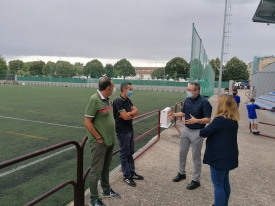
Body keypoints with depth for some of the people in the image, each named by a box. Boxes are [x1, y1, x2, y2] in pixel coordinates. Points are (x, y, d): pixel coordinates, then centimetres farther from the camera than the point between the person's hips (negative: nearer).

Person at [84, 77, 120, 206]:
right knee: (96, 170, 5)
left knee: (106, 167, 22)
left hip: (109, 141, 8)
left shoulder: (106, 99, 6)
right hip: (99, 142, -8)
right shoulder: (94, 99, -20)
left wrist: (110, 137, 13)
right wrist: (99, 138, -16)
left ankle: (106, 190, 39)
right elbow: (87, 122, -20)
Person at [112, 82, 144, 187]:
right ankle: (126, 176, 17)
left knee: (130, 153, 17)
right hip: (123, 132, -8)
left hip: (130, 130, 8)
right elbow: (125, 117, -24)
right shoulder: (118, 101, -18)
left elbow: (136, 111, 3)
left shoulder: (128, 100, 9)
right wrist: (132, 112, -5)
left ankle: (132, 172, 30)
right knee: (124, 154, 5)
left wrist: (128, 113, -15)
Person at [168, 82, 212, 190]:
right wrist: (174, 114, -5)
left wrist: (196, 120, -33)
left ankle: (196, 180, 21)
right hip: (186, 130, 7)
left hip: (197, 132, -7)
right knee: (182, 153, 17)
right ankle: (182, 173, 38)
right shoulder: (187, 100, 2)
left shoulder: (204, 102, -19)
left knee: (196, 157, 5)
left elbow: (208, 119, -19)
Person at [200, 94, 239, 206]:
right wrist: (212, 129, 4)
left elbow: (203, 133, -16)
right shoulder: (233, 121, 5)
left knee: (218, 185, 4)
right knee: (225, 182, 22)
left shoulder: (220, 120, -23)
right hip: (228, 156, 9)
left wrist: (201, 131, 5)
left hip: (219, 157, -9)